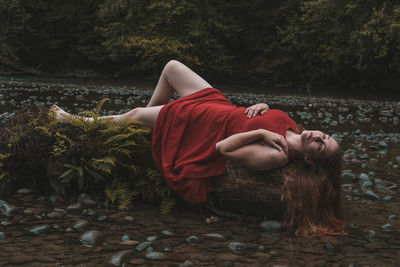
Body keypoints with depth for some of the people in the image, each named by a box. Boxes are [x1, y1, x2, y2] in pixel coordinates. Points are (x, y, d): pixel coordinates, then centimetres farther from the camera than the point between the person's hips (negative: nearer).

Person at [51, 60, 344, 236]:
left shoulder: (275, 156, -31)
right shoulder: (287, 123, -13)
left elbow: (223, 147, -31)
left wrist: (260, 133, -35)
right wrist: (261, 107, -15)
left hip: (199, 132, -7)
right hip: (216, 103, 7)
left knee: (133, 114, 8)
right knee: (171, 66, 18)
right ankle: (152, 112, 45)